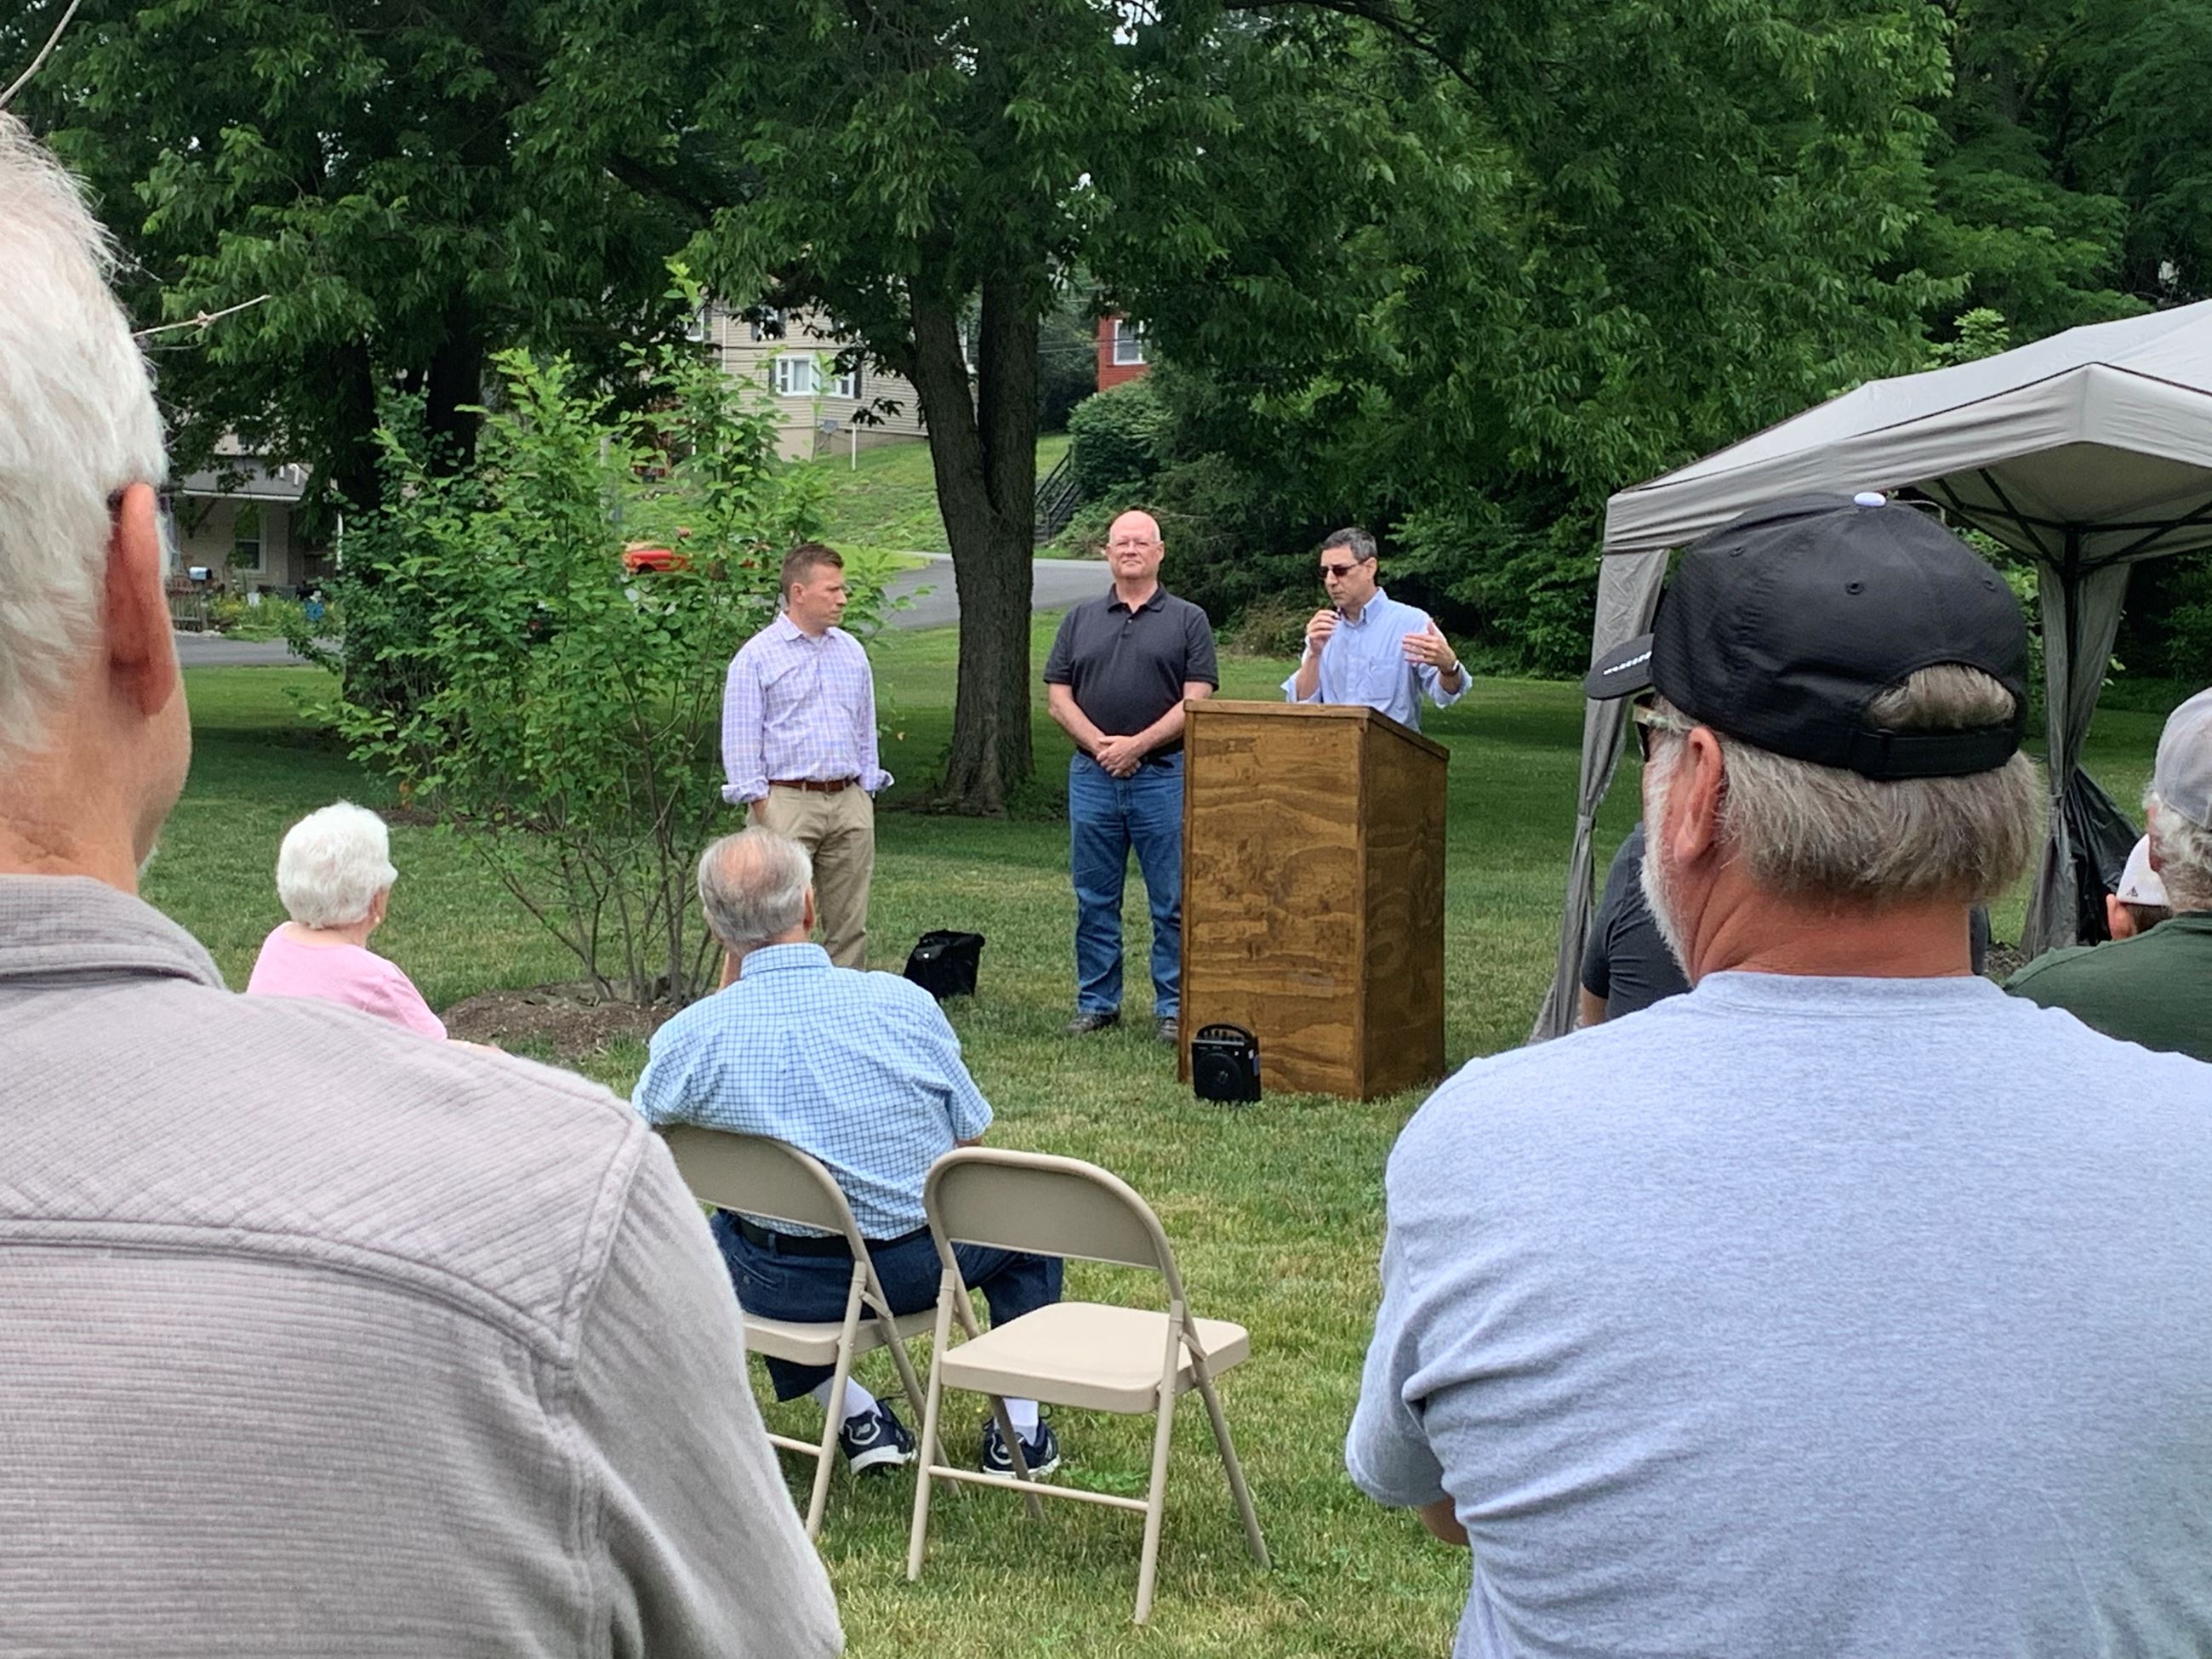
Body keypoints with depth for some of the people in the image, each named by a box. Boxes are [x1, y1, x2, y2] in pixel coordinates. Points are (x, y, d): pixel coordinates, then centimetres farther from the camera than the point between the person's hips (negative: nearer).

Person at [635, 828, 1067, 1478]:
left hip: (785, 1287, 0)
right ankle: (1024, 1427, 26)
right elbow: (970, 1138, -2)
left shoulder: (689, 1035, -17)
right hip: (920, 1265, 0)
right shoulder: (903, 1002, -15)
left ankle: (859, 1418, 25)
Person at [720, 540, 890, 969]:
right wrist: (760, 808, -10)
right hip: (787, 802, -5)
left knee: (850, 922, 6)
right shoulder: (756, 656, -3)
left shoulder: (852, 652, 14)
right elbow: (740, 740, -5)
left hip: (849, 801, 5)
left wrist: (867, 794, 13)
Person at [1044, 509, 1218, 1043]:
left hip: (1164, 774, -3)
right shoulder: (1080, 620, 13)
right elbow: (1058, 697, 7)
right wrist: (1099, 744, -8)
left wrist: (1138, 744, -12)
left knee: (1173, 902, 0)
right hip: (1092, 775, 3)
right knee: (1095, 900, 7)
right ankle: (1097, 1003, 16)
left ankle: (1173, 1008, 7)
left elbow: (1197, 699, -4)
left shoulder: (1188, 620, 5)